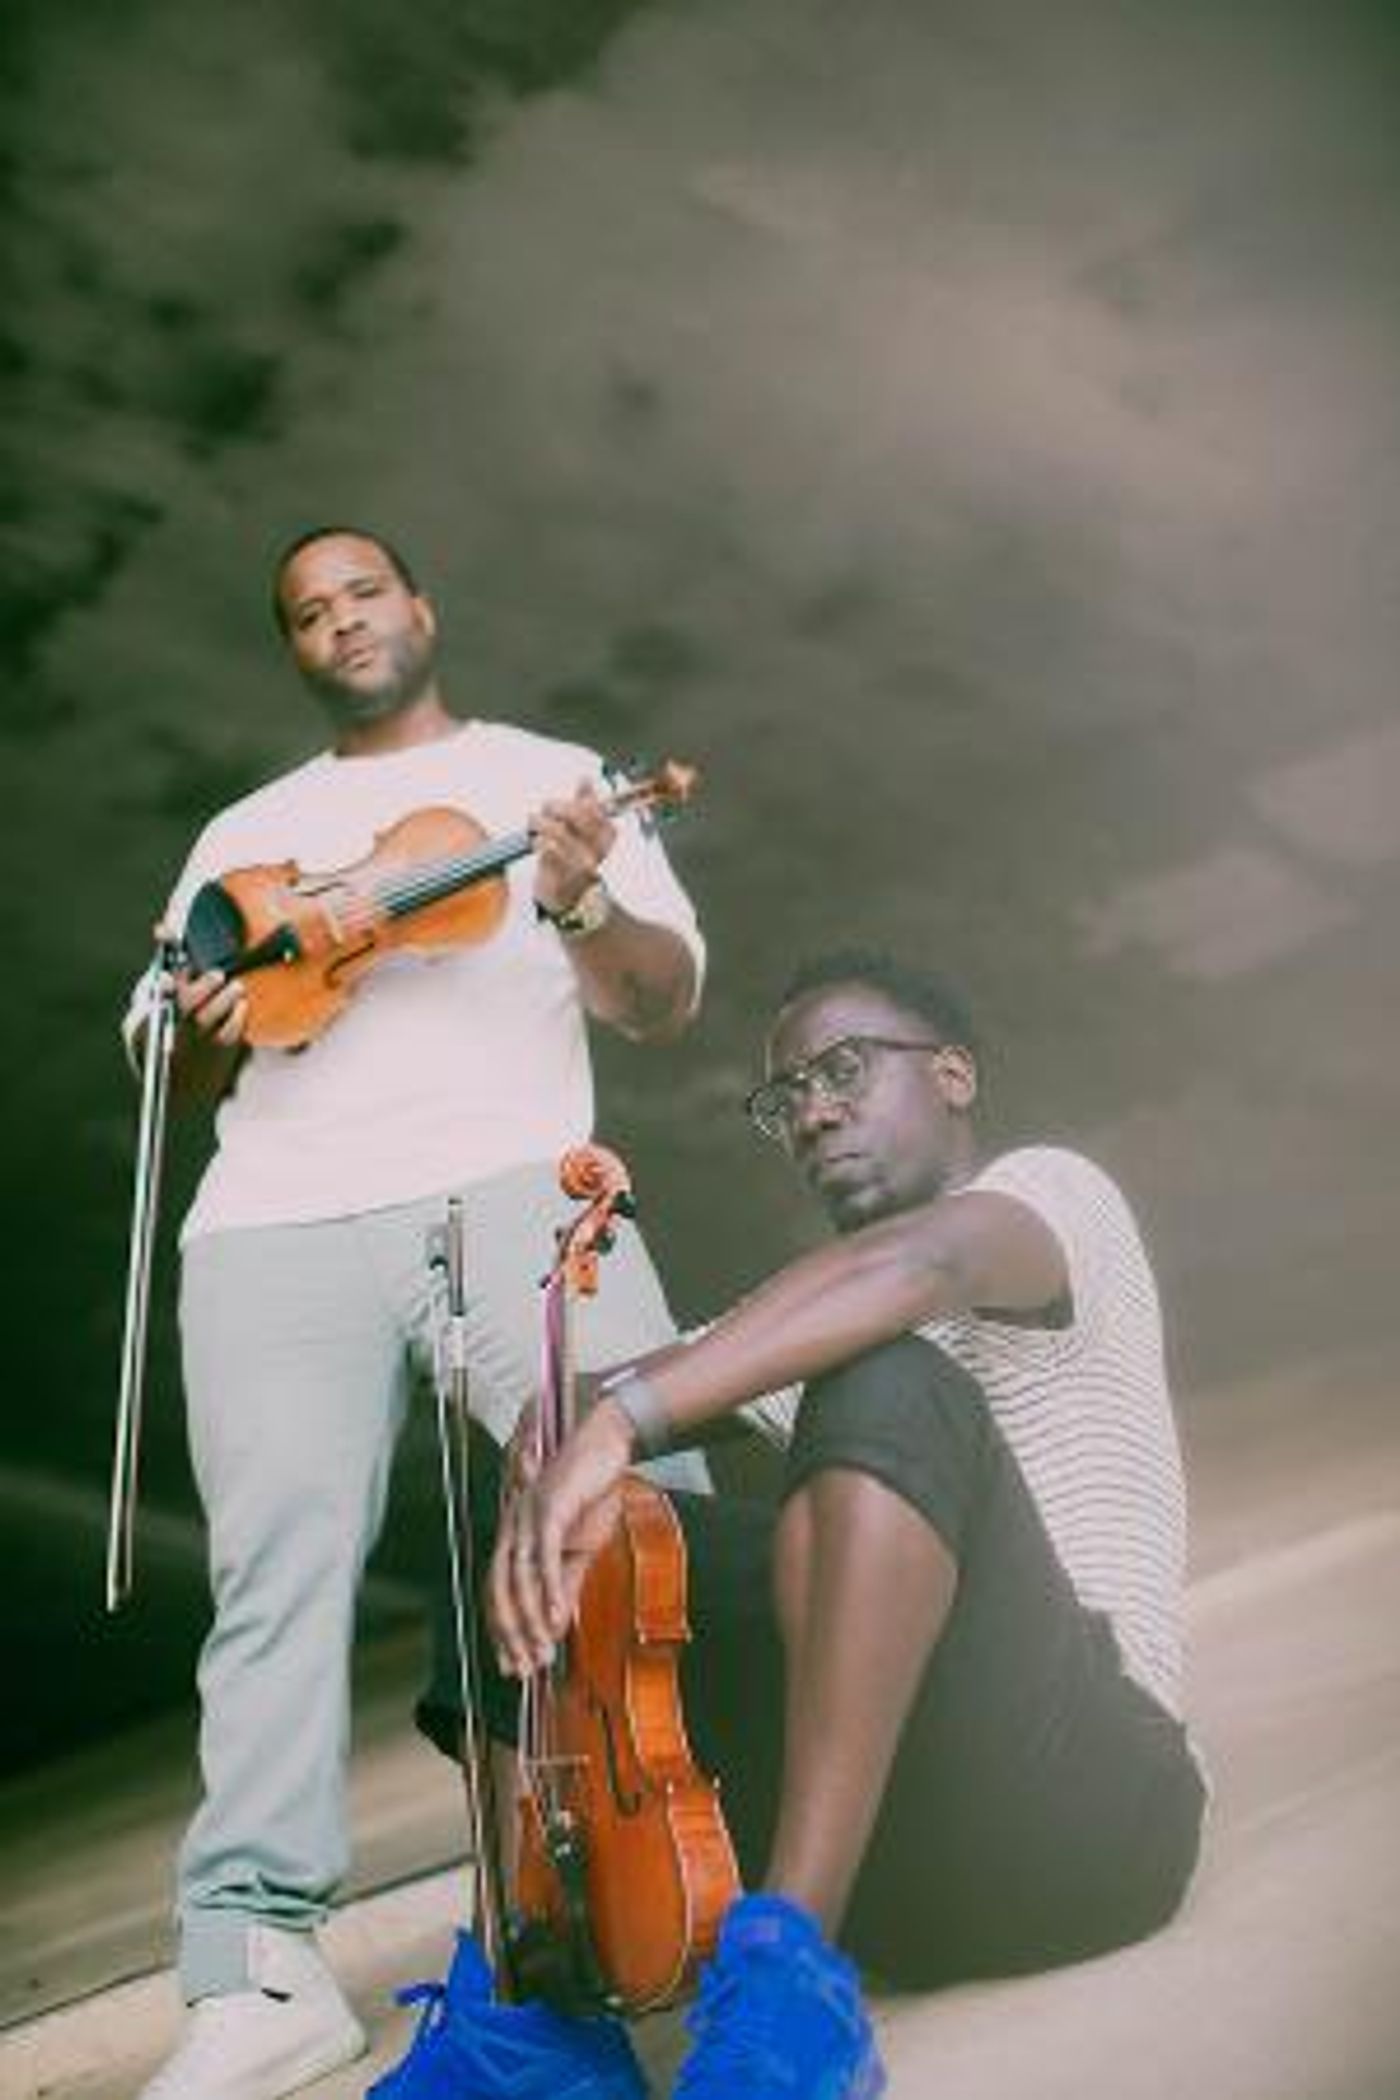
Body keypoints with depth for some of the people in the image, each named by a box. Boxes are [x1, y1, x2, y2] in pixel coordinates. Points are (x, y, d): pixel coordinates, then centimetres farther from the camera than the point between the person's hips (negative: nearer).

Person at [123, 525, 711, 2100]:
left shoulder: (552, 776, 20)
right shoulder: (246, 832, 28)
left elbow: (665, 1008, 11)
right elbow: (163, 1068, 25)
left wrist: (579, 904, -10)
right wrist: (195, 1028, 0)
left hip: (511, 1177, -2)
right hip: (275, 1220, 3)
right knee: (277, 1566, -12)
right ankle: (258, 1970, -13)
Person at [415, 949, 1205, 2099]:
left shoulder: (1054, 1190, 4)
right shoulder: (806, 1324, 25)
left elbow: (912, 1264, -22)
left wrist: (621, 1420, -33)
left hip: (1081, 1802, -6)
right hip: (875, 1862, 7)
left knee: (889, 1383, -29)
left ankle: (793, 1978, -36)